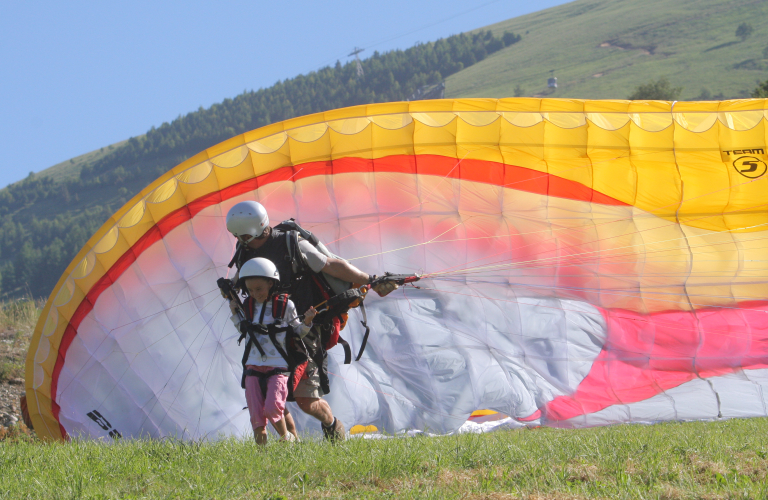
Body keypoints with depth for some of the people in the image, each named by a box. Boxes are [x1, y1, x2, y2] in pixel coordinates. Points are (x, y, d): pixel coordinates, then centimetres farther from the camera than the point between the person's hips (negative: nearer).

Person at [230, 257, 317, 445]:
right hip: (253, 369, 4)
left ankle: (287, 438, 8)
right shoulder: (248, 306, 9)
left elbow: (297, 332, 7)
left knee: (272, 409, -18)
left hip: (278, 368, -4)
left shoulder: (285, 306, -2)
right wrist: (235, 314, 15)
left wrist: (306, 322, -11)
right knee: (256, 415, -3)